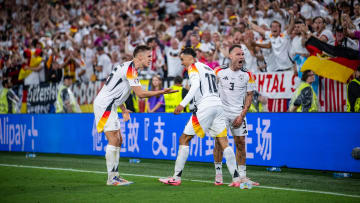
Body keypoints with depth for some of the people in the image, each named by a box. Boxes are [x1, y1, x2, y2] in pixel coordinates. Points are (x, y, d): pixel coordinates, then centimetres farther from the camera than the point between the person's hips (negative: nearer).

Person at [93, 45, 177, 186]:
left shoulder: (128, 67, 15)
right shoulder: (130, 69, -16)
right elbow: (140, 94, -22)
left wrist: (123, 109, 19)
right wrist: (161, 92, -17)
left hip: (109, 106, 10)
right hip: (104, 105, -10)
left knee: (118, 140, 10)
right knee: (113, 140, -12)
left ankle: (115, 175, 12)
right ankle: (111, 178, -10)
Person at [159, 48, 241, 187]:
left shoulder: (193, 67, 2)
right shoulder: (208, 68, 26)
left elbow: (196, 85, -16)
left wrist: (183, 104, -24)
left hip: (205, 106, -7)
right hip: (218, 104, 7)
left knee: (184, 139, 1)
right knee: (223, 142, 4)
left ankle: (176, 178, 1)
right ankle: (236, 179, -4)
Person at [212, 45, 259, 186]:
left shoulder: (247, 75, 2)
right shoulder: (219, 72, 1)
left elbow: (249, 95, 3)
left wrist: (242, 115, -6)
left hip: (238, 113, 1)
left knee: (240, 143, 1)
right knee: (219, 142, -3)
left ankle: (242, 176, 7)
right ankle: (218, 174, 7)